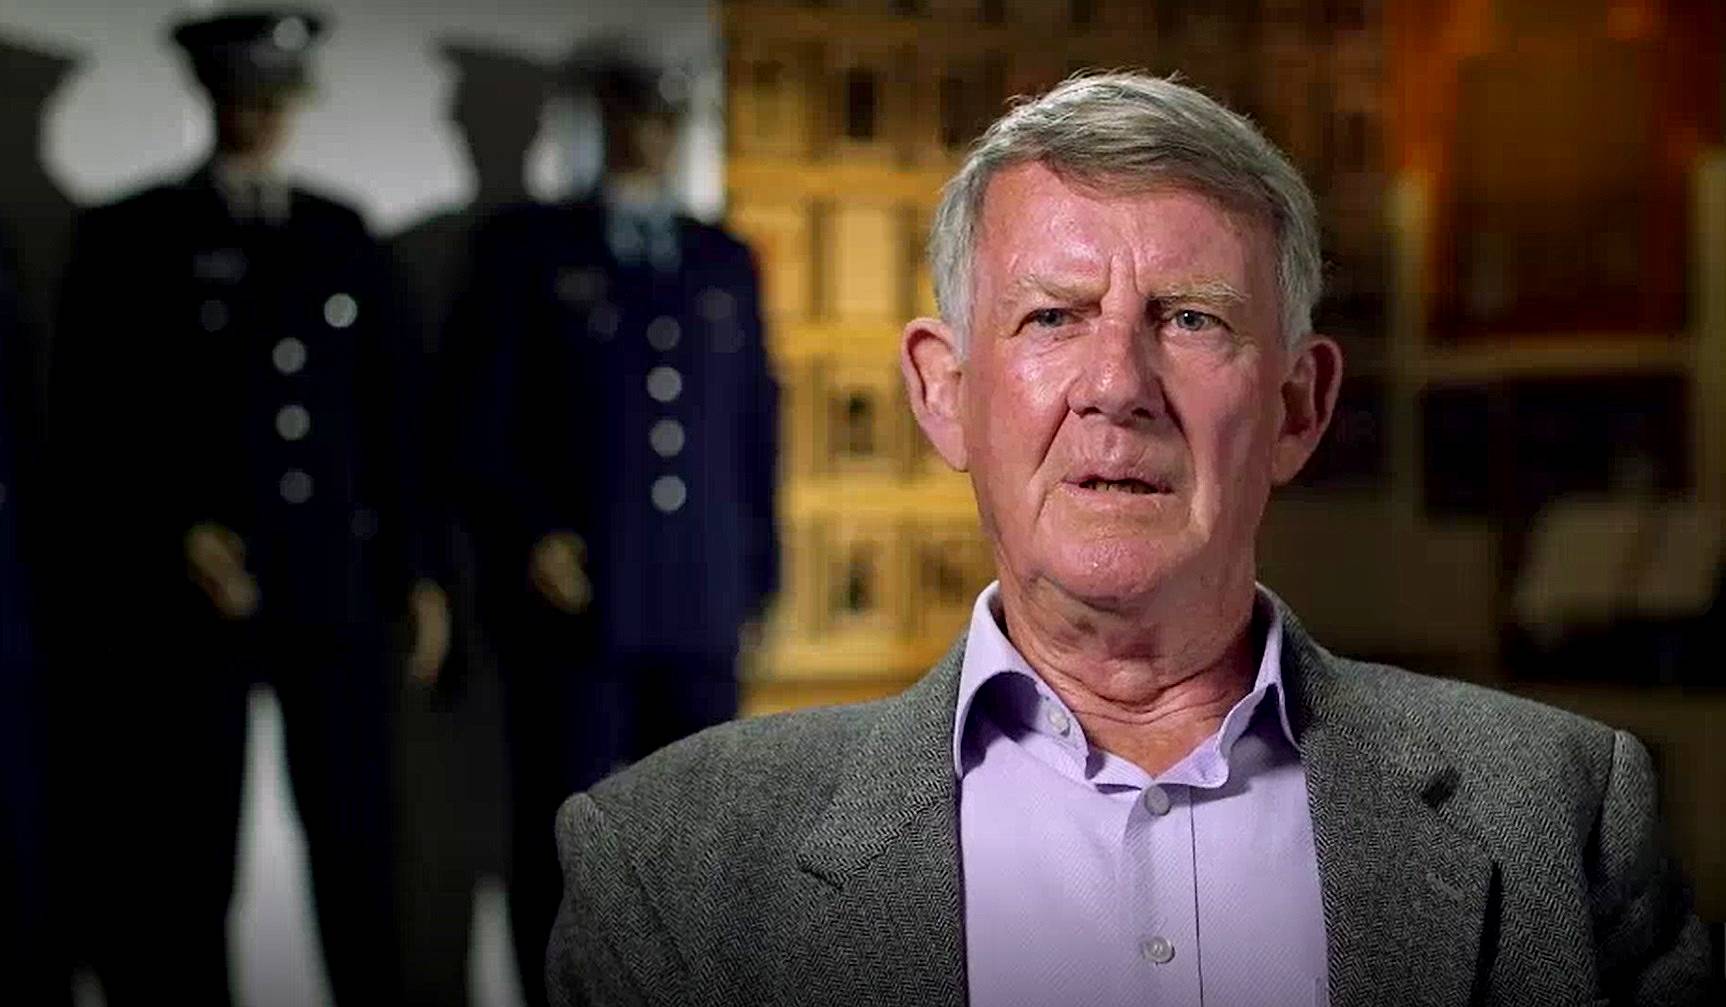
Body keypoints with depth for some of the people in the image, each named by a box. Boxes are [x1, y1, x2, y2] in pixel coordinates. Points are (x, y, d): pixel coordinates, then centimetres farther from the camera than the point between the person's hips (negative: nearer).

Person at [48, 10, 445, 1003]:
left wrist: (416, 568, 8)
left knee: (357, 849, 2)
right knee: (189, 864, 0)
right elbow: (87, 416, -2)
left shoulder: (343, 235, 13)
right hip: (189, 594, -3)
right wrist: (172, 532, -14)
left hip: (338, 590, 3)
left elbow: (393, 412, 13)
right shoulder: (132, 236, 2)